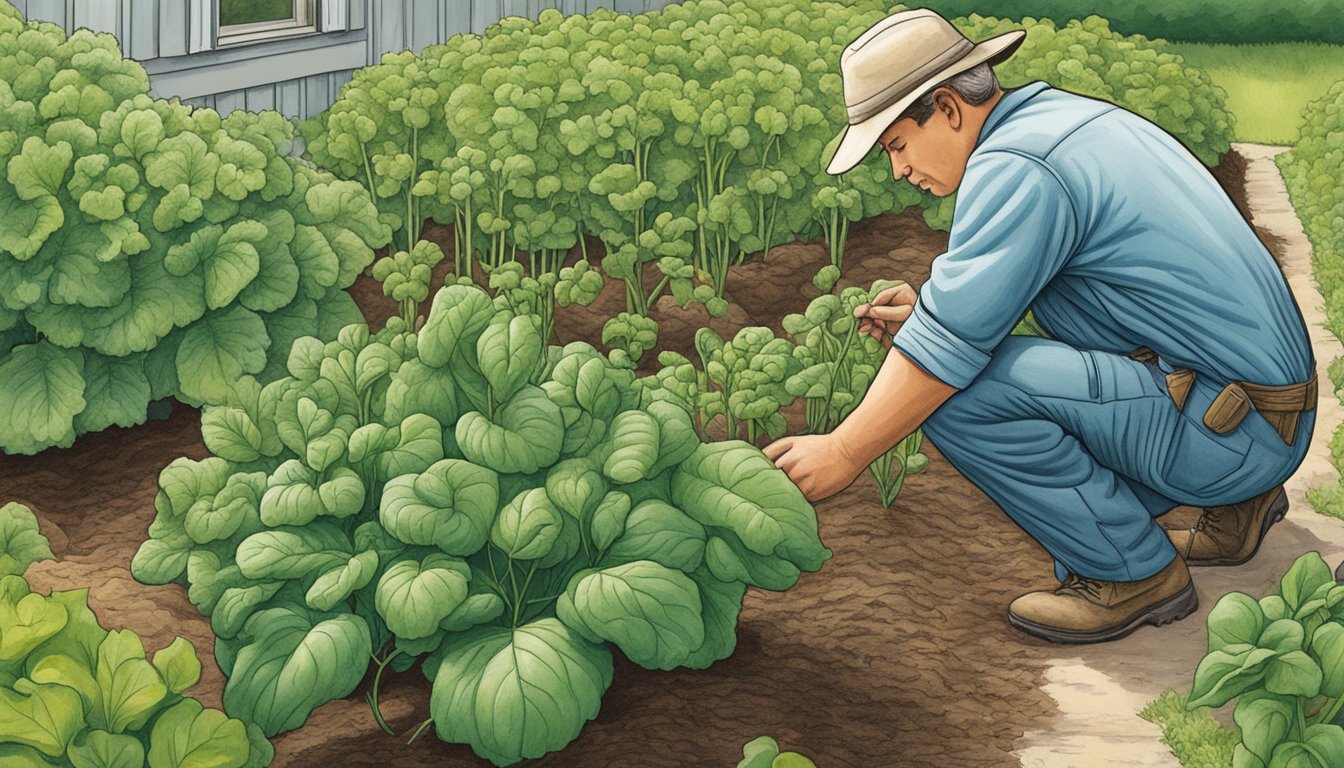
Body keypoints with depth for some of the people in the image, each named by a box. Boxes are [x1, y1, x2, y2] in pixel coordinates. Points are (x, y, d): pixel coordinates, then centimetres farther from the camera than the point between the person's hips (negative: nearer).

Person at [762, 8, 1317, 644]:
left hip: (1232, 431, -10)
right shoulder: (1063, 113, 12)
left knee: (959, 393, -21)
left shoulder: (1014, 168, -18)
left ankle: (1132, 572, -5)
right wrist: (935, 312, 15)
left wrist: (841, 454, -11)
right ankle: (1236, 504, 21)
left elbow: (949, 345, -20)